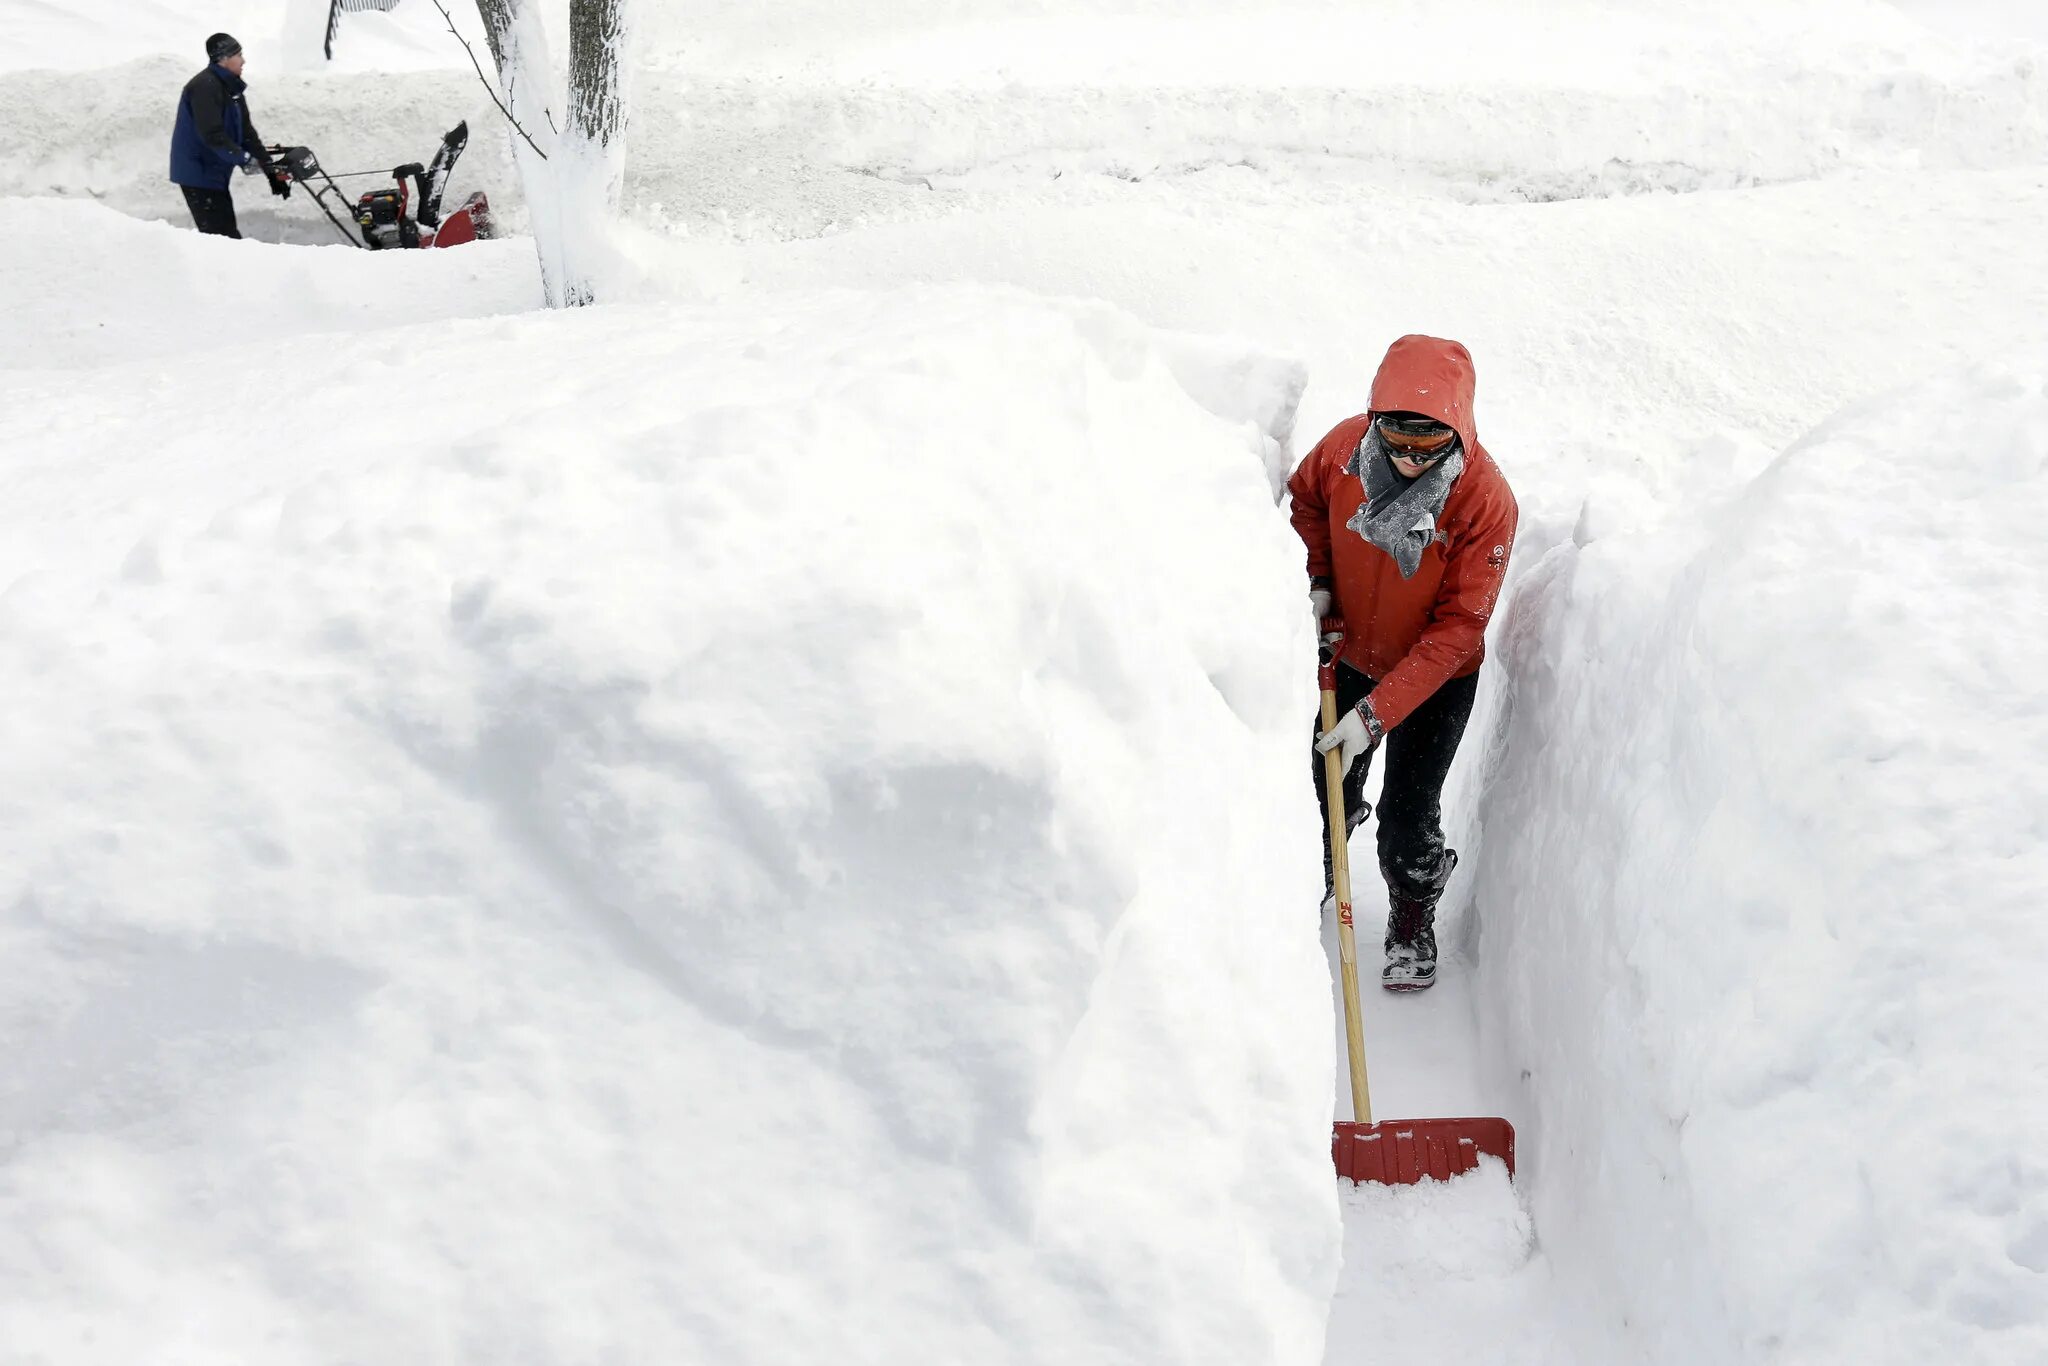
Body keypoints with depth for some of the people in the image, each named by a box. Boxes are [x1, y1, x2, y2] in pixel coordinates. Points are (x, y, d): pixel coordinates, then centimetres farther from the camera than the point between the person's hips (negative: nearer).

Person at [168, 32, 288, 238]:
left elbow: (247, 133, 12)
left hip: (215, 173, 10)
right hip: (198, 173, -10)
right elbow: (212, 134, -27)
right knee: (222, 236, -14)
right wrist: (243, 159, -32)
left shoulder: (231, 89, 13)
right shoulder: (205, 86, -18)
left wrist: (272, 172, 6)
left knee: (228, 235, 10)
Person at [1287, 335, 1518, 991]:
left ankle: (1413, 926, 32)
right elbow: (1305, 500, 4)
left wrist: (1377, 713, -32)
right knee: (1327, 795, 15)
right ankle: (1313, 886, 47)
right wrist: (1314, 579, -12)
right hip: (1349, 656, 3)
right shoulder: (1345, 445, -21)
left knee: (1408, 820, 1)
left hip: (1437, 678, -3)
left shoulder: (1487, 499, -31)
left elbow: (1458, 628, -28)